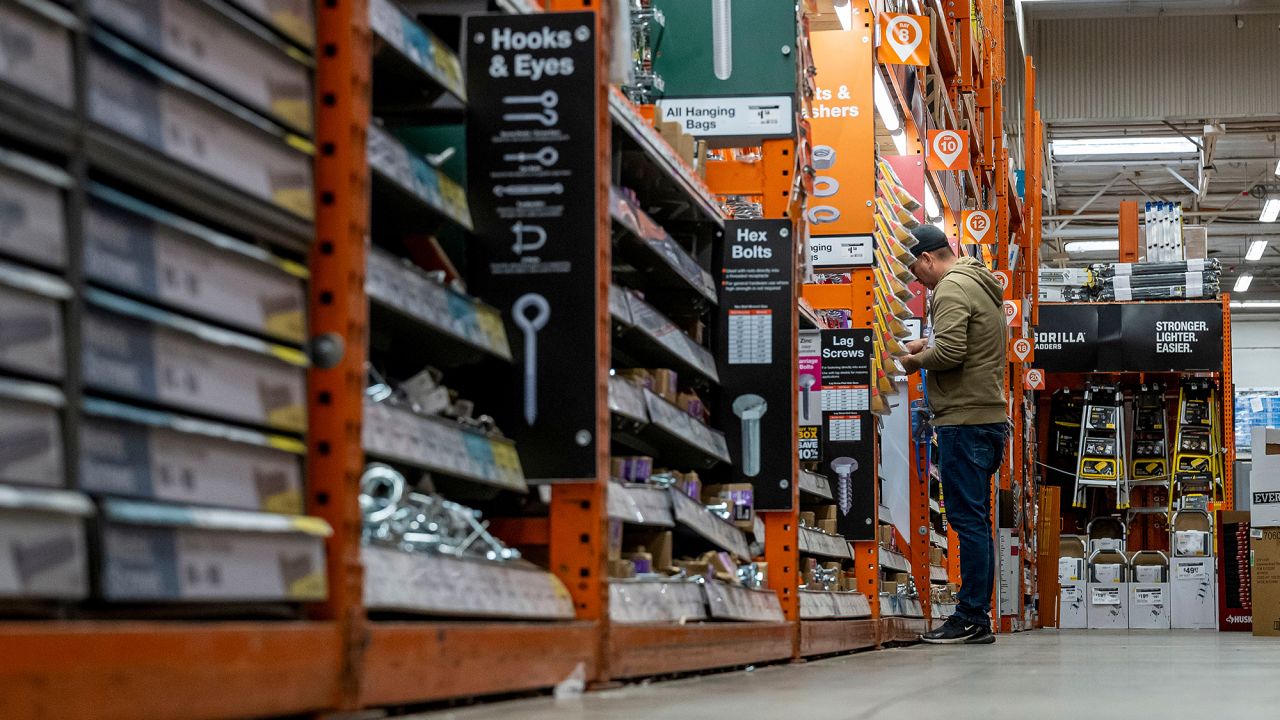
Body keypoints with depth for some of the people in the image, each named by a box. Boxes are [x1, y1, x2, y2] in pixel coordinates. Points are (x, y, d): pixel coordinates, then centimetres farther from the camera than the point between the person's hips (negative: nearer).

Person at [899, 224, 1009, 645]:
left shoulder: (952, 288, -11)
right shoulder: (982, 286, 20)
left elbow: (950, 353, -22)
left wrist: (915, 360, -4)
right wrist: (929, 344, 19)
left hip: (964, 420, -10)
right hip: (990, 417, 10)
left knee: (968, 519, -8)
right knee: (974, 521, 12)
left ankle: (972, 621, -6)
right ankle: (976, 618, 15)